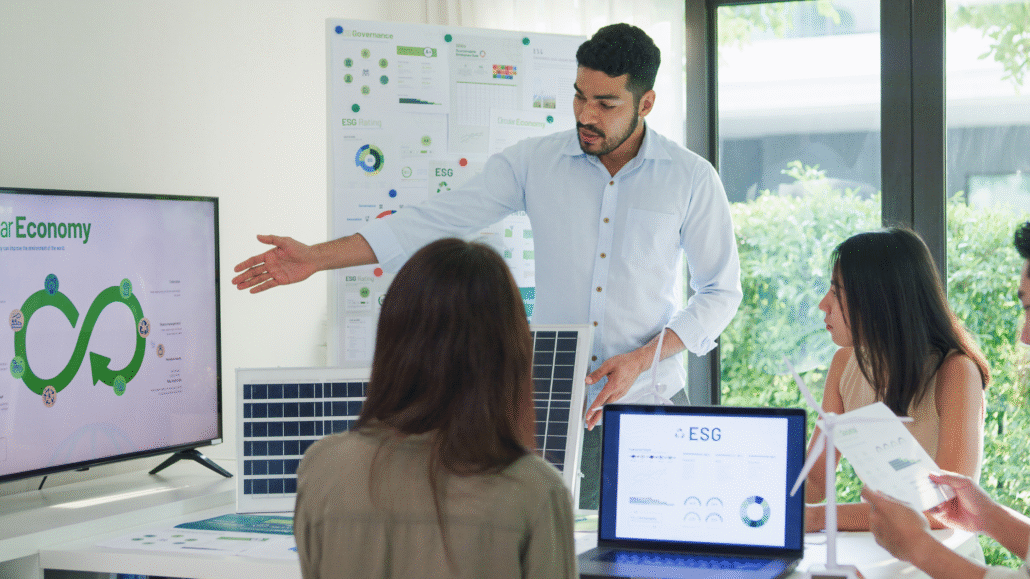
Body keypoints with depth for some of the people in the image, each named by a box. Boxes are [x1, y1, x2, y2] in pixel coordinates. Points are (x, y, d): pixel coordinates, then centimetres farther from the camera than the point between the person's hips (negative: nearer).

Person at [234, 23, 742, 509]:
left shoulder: (691, 178, 0)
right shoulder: (533, 163, 2)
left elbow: (721, 291, 5)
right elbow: (437, 220, -1)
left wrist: (642, 359, -10)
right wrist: (317, 258, -8)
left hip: (645, 406, -1)